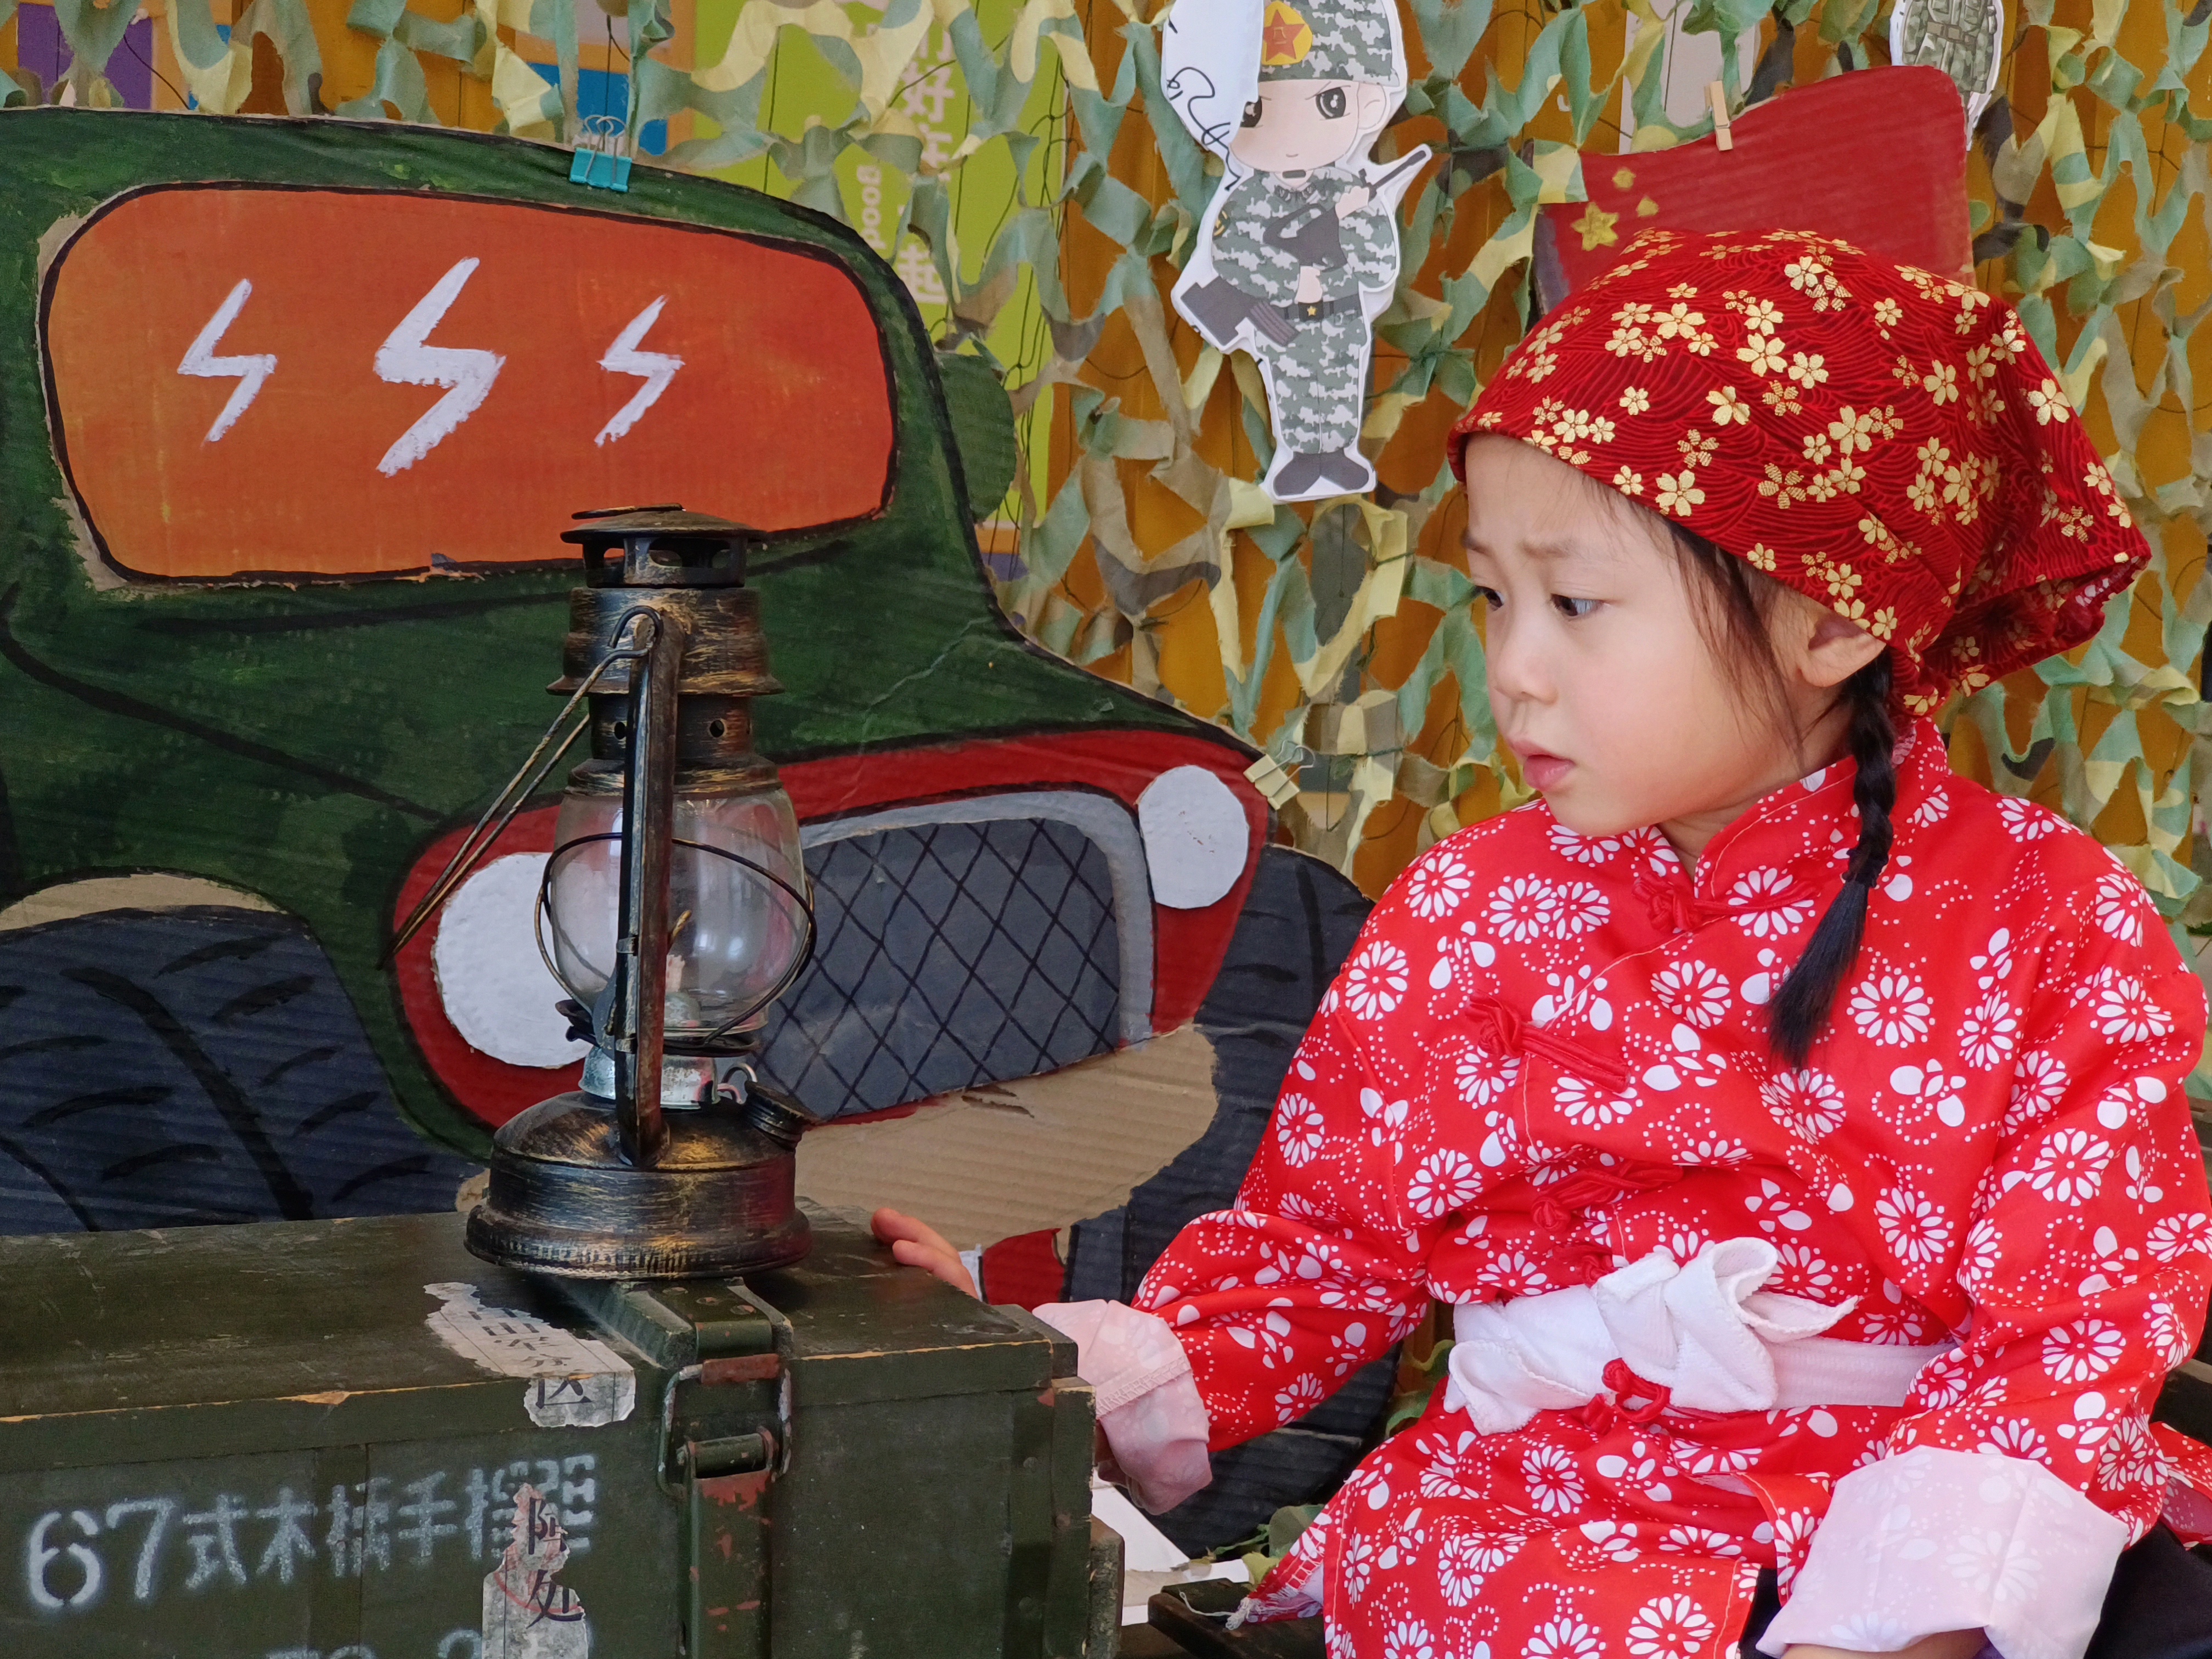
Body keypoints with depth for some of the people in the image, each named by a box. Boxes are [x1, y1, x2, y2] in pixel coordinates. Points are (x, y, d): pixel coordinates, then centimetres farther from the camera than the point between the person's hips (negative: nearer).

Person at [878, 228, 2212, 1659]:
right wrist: (1054, 1383, -4)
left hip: (1903, 1498, 0)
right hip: (1541, 1505, 1)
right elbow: (1318, 1247, 13)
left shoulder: (2045, 923, -2)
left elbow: (2083, 1313, -7)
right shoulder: (1461, 918, 7)